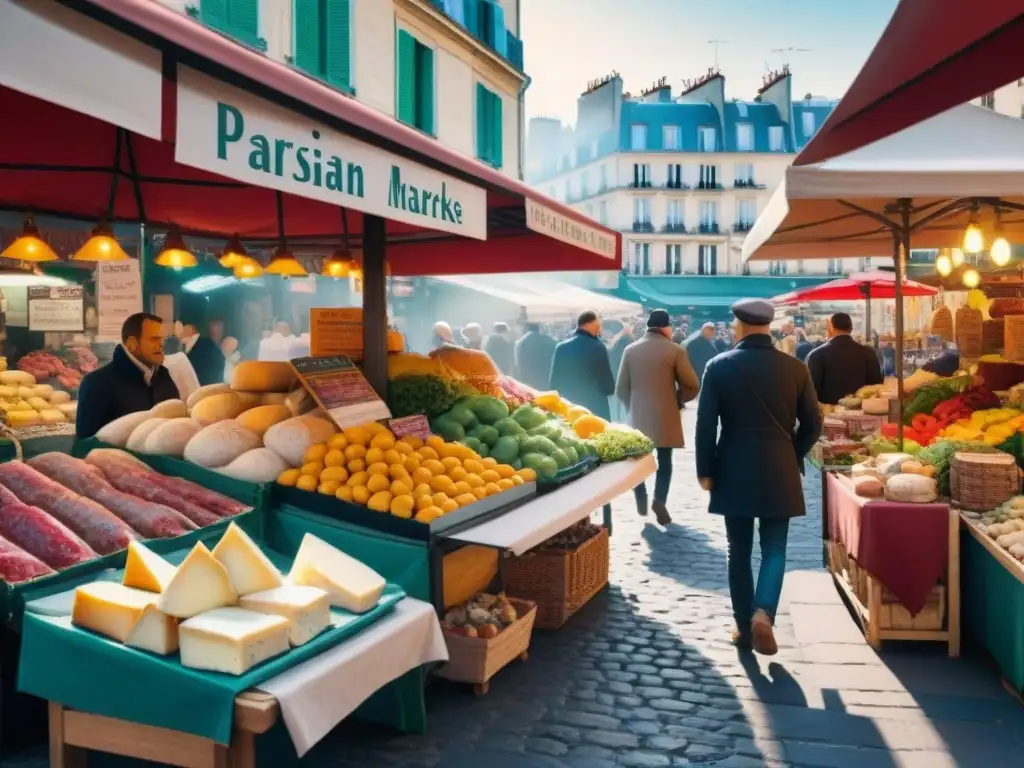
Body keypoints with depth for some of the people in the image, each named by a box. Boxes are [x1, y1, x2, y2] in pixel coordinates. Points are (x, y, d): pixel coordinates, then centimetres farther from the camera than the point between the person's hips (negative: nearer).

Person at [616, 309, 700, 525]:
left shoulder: (630, 350, 0)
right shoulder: (675, 350, -8)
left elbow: (621, 388, 3)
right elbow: (692, 386, -6)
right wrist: (677, 399, 11)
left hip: (638, 417, 2)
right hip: (665, 417, -2)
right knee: (664, 461, 7)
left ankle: (641, 500, 13)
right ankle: (660, 501, -9)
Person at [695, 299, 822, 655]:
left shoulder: (719, 366, -5)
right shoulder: (795, 368, -1)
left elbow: (705, 424, -6)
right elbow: (812, 424, 3)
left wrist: (706, 471, 2)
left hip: (733, 472, 0)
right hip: (780, 473, 0)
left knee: (739, 551, 10)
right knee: (774, 549, 8)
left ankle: (744, 625, 16)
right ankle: (763, 613, -12)